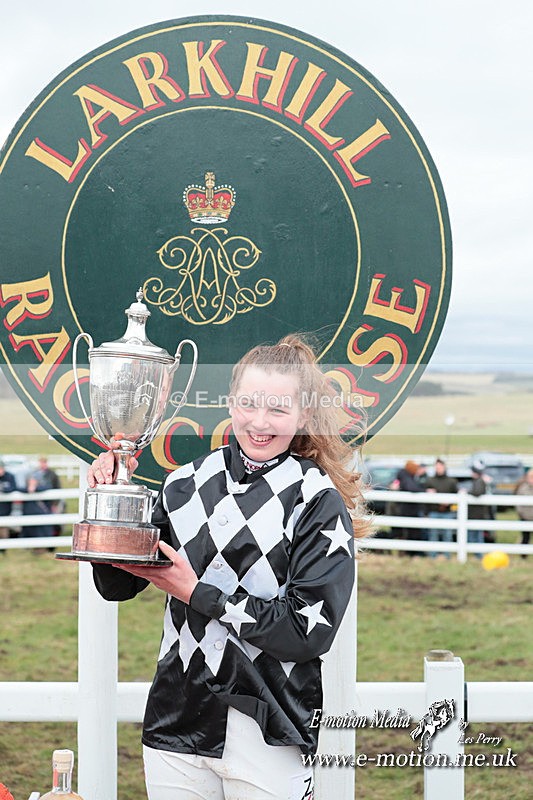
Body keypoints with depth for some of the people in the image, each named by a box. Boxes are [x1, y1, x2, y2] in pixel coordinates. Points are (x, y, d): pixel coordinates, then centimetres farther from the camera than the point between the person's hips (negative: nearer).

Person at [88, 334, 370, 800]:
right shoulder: (187, 483, 6)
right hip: (175, 724, 4)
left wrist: (198, 593, -14)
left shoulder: (318, 502, -6)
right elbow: (118, 584, 14)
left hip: (268, 738, -4)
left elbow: (311, 630, -14)